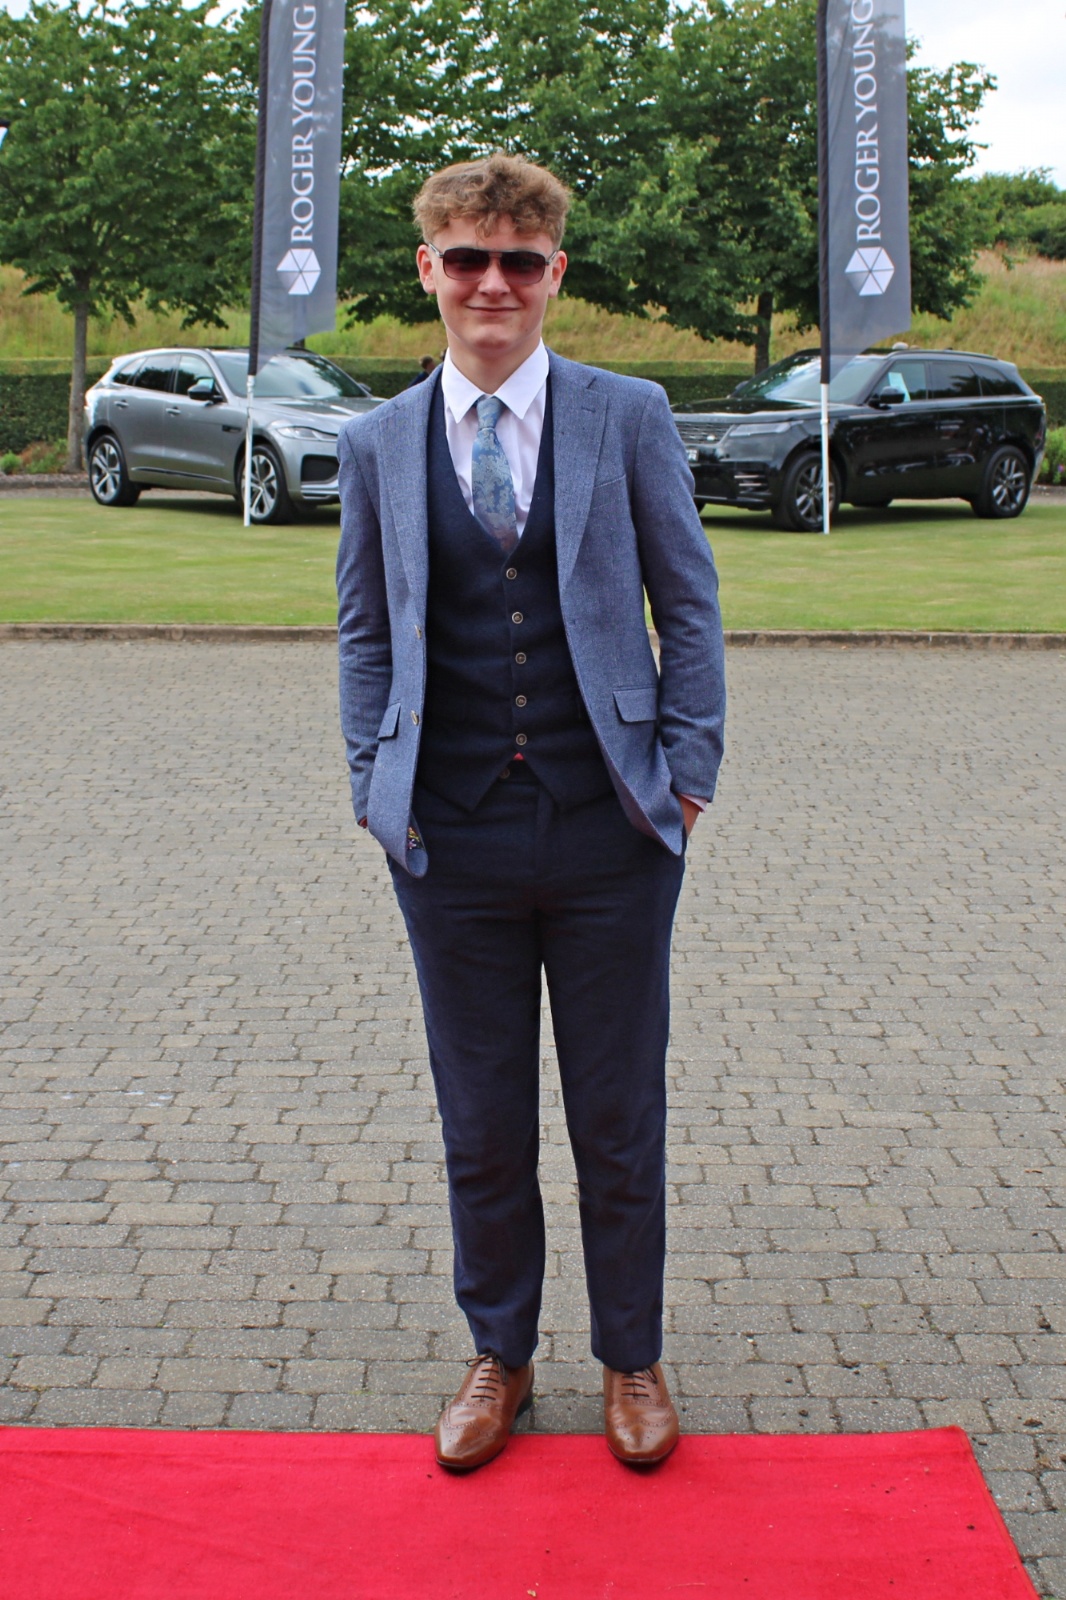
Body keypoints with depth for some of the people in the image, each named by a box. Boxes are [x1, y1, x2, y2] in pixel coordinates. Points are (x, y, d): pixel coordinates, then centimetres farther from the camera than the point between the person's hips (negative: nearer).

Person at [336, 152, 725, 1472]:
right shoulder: (378, 445, 6)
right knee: (480, 1125, 13)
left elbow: (689, 609, 4)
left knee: (620, 1117, 11)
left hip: (611, 833, -1)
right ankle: (498, 1358, 34)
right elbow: (366, 634, 12)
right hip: (454, 842, 1)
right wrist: (377, 788, 2)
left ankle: (631, 1360, 32)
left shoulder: (628, 419, 1)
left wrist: (685, 771, -3)